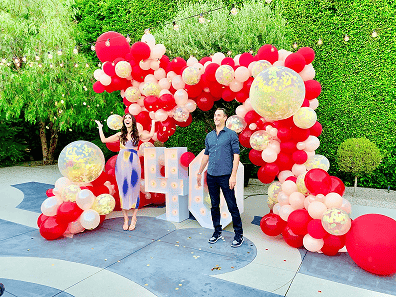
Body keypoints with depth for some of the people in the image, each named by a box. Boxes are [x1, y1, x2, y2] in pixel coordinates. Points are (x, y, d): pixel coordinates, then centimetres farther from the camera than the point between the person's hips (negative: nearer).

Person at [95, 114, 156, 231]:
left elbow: (150, 135, -6)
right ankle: (125, 219, 12)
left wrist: (153, 122, 6)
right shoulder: (120, 135, 14)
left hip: (133, 164, -1)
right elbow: (104, 140, 13)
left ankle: (133, 219, 11)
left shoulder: (137, 134, 10)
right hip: (122, 164, 2)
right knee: (123, 190, 2)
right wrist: (100, 127, 21)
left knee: (134, 189, 0)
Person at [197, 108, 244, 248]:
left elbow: (236, 155, -7)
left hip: (225, 176, -5)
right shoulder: (209, 136, 13)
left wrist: (233, 175, -15)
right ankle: (217, 231, 28)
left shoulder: (231, 134, -2)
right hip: (211, 176, 5)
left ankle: (239, 234, 15)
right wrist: (200, 172, 19)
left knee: (232, 206, 0)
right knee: (214, 206, 13)